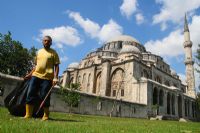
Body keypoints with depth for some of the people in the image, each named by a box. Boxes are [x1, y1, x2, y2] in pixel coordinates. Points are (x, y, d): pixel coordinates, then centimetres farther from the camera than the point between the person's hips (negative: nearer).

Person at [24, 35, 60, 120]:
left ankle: (46, 115, 11)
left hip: (47, 78, -5)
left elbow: (56, 66, -2)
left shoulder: (53, 53, 3)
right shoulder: (39, 52, 18)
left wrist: (55, 77, -13)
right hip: (35, 75, 5)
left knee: (44, 96, -4)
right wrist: (30, 74, 18)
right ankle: (28, 115, 10)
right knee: (30, 94, 1)